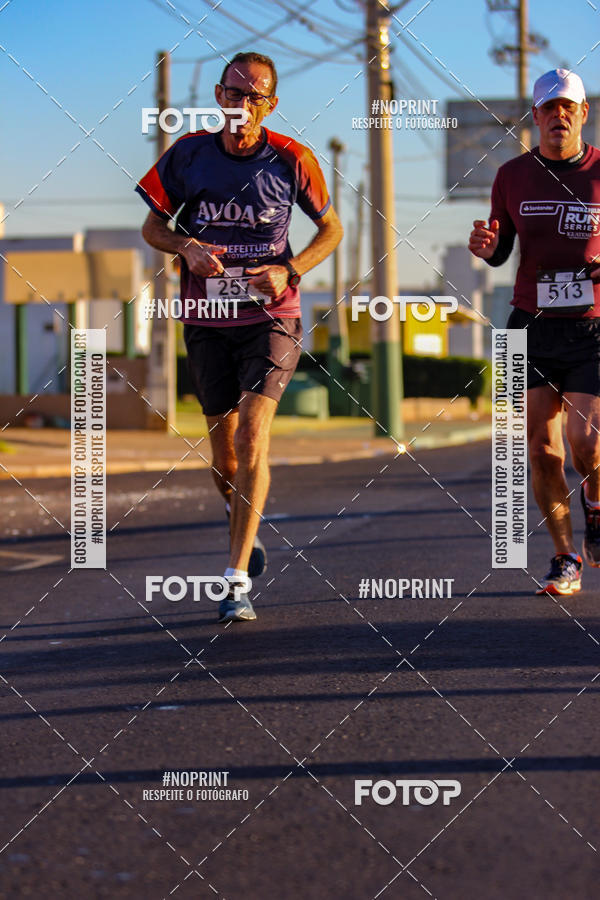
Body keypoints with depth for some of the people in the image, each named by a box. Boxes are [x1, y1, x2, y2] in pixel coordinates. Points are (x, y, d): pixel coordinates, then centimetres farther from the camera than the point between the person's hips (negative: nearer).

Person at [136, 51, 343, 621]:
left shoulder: (290, 160, -6)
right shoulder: (188, 155, -3)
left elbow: (330, 228, 7)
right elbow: (153, 227, 8)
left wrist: (290, 271, -10)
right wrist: (187, 248, -14)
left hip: (270, 316, -2)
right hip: (206, 318, 2)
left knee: (252, 433, -17)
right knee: (223, 445, 9)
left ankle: (237, 581, -17)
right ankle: (244, 533, 41)